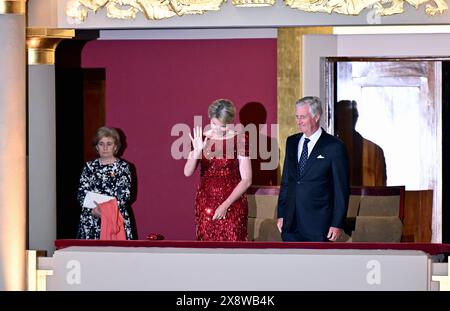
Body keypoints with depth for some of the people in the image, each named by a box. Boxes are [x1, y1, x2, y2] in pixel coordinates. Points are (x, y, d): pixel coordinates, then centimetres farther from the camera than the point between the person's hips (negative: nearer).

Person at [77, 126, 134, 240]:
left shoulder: (123, 167, 4)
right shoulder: (89, 166, 12)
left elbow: (125, 194, -5)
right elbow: (81, 193, 5)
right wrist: (92, 210, -12)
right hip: (90, 220, 2)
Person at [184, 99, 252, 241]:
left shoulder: (240, 140, -6)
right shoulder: (201, 138, 2)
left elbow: (246, 180, -7)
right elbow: (187, 172, -6)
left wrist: (226, 204, -13)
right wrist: (197, 151, -23)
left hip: (232, 204, -3)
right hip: (206, 205, 3)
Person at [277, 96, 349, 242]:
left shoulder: (334, 147, -7)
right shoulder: (292, 142, 11)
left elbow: (341, 189, -7)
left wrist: (338, 224, -10)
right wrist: (281, 214, 12)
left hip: (318, 224, -5)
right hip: (291, 223, 5)